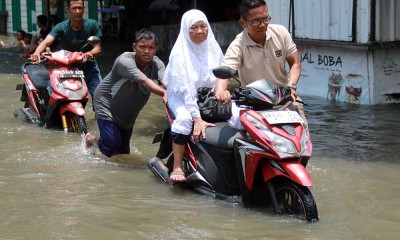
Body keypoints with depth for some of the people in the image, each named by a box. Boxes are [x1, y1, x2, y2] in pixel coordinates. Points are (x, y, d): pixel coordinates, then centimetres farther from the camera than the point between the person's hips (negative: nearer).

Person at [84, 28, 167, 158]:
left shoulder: (156, 64, -17)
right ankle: (91, 139, 18)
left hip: (128, 112, 6)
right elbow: (144, 81, -46)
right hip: (106, 103, -6)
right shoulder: (125, 61, -32)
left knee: (123, 151, 9)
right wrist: (165, 93, -62)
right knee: (112, 143, -17)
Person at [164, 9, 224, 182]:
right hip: (182, 96, -5)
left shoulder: (214, 49, 2)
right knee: (185, 118, -37)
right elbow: (186, 89, -24)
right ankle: (177, 167, -31)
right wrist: (198, 119, -32)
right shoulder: (180, 53, -15)